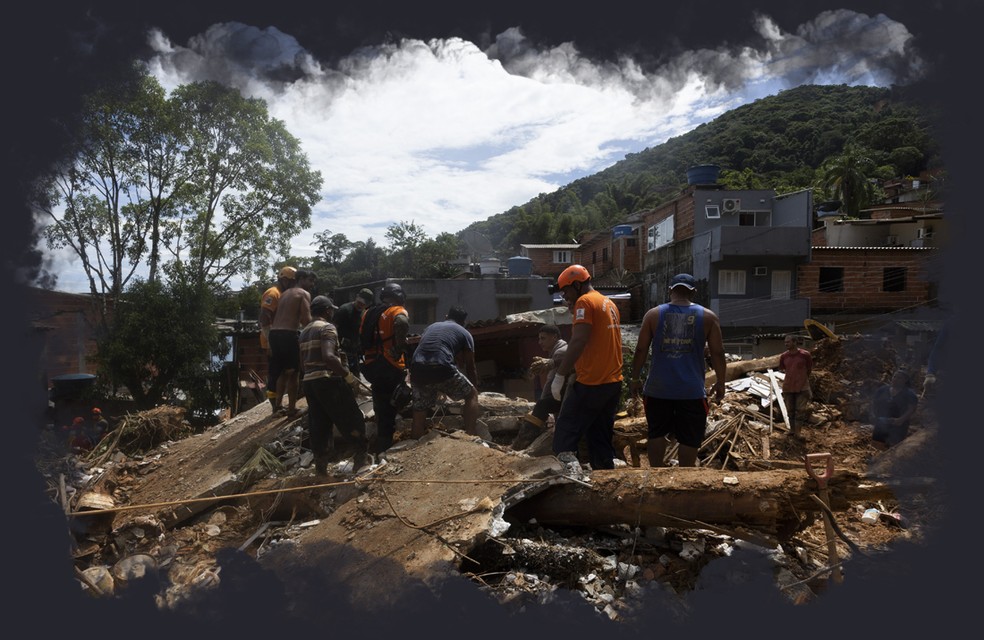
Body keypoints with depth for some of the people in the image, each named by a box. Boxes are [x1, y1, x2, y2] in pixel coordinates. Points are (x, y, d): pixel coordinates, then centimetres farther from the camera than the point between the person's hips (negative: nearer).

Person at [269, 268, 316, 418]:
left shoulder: (284, 294, 25)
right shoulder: (304, 294, 0)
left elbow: (275, 316, 19)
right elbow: (306, 319, -12)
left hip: (274, 333, 8)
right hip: (289, 334, -8)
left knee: (283, 372, 21)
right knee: (293, 373, 2)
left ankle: (277, 405, 20)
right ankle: (292, 410, 5)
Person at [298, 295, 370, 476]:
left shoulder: (304, 332, 18)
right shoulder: (327, 328, -9)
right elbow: (328, 356, -24)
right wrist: (349, 375, -20)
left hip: (309, 381, 8)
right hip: (328, 380, -8)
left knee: (319, 426, 9)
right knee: (351, 420, 1)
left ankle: (320, 467, 8)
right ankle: (361, 457, 2)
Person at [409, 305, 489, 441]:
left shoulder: (430, 327, 33)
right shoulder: (463, 332, 22)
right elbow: (470, 367, 26)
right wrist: (475, 390, 39)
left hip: (417, 369, 4)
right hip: (441, 368, -4)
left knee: (419, 416, 16)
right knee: (471, 395, 17)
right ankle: (471, 437, 9)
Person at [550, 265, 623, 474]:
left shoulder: (585, 302, -9)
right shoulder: (609, 304, 18)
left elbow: (579, 342, -20)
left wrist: (559, 375, -19)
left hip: (590, 384, -8)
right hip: (614, 383, 8)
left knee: (565, 434, -6)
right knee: (601, 438, 14)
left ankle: (570, 462, -26)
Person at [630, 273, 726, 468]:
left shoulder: (653, 314, 0)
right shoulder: (708, 316, -1)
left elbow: (641, 350, 0)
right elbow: (717, 352, 0)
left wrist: (635, 378, 10)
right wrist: (720, 382, 10)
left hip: (658, 387, 1)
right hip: (691, 389, -1)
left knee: (656, 433, 16)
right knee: (689, 438, 9)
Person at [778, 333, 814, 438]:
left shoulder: (805, 355, -13)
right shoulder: (783, 356, -4)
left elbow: (809, 369, 2)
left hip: (802, 387, -3)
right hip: (788, 387, 3)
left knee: (800, 410, 1)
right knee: (790, 410, 12)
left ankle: (797, 432, 9)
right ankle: (791, 430, 26)